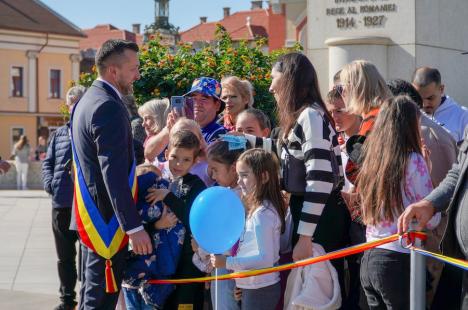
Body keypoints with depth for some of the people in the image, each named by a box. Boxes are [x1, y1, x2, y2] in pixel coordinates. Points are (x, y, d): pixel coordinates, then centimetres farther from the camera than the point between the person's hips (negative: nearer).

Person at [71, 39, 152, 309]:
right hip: (109, 221, -10)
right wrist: (134, 227, -24)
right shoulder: (110, 107, -19)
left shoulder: (87, 101, 13)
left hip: (90, 217, 10)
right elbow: (113, 175, -24)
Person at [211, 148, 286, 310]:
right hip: (251, 288, 9)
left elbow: (265, 258, -23)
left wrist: (227, 263, -21)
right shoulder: (259, 208, 9)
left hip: (260, 290, -9)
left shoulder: (262, 213, -20)